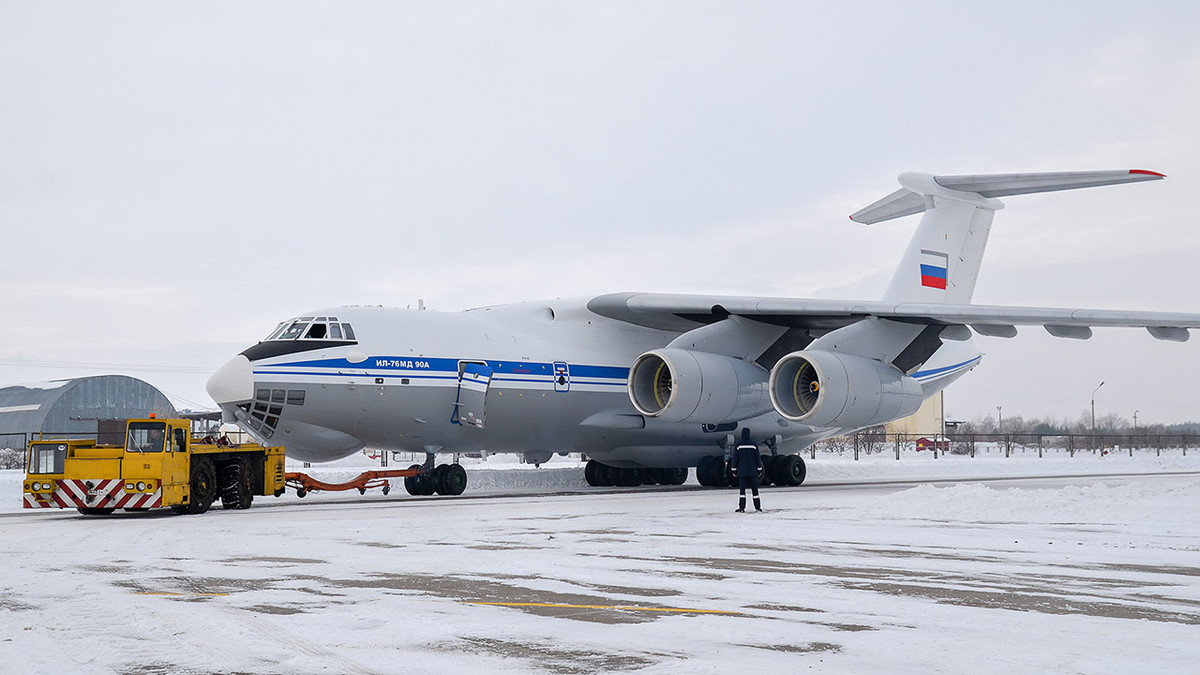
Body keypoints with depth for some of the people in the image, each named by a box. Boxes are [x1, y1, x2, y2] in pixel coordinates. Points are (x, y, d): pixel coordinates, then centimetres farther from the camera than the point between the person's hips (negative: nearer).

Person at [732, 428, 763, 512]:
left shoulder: (738, 446, -5)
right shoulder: (753, 445, -2)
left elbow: (735, 458, -1)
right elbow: (758, 457, 3)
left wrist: (734, 469, 8)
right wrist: (759, 468, 12)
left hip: (742, 471, -1)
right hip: (753, 471, 1)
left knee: (742, 489, 0)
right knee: (754, 489, 8)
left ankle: (741, 508, -8)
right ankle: (758, 507, 9)